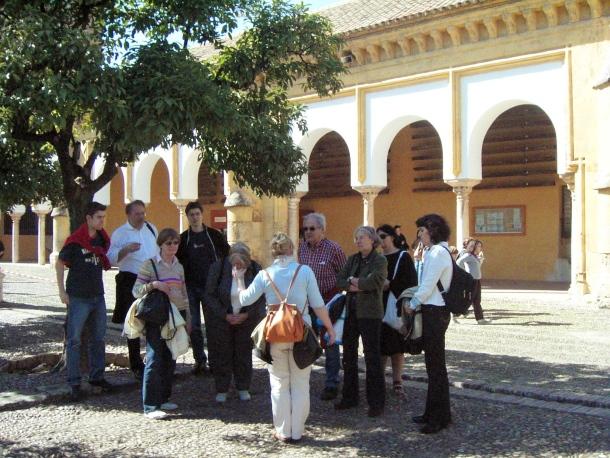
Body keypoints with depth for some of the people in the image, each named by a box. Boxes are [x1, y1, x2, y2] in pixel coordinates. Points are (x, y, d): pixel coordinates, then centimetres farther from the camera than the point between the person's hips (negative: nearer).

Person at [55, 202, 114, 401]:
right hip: (78, 297, -6)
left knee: (98, 338, 14)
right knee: (74, 340, -2)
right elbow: (59, 264, -5)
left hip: (98, 295, 7)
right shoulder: (75, 240, -11)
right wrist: (62, 292, -8)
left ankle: (97, 376, 26)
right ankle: (74, 383, 3)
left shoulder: (102, 238, 6)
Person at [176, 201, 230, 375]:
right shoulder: (183, 238, 5)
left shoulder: (214, 235, 2)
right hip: (190, 287, 1)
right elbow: (177, 262, 8)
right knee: (194, 325, 2)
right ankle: (199, 359, 11)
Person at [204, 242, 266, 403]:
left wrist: (246, 315, -15)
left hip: (247, 319, 1)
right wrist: (225, 315, -15)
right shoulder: (218, 268, -15)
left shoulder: (255, 269, -11)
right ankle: (221, 390, 17)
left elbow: (261, 297, -5)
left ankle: (243, 388, 21)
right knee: (222, 355, 5)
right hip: (221, 320, -1)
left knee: (244, 354, 7)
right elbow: (209, 295, -9)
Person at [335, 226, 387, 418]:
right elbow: (340, 280, 3)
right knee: (348, 356, 13)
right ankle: (349, 397, 26)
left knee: (372, 357, -3)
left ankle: (376, 402, 6)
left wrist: (353, 281, -8)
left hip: (370, 313, -7)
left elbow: (374, 281, -23)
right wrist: (356, 285, -16)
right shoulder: (353, 259, 13)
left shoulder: (380, 260, -7)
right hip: (351, 312, 7)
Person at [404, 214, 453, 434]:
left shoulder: (438, 252, -15)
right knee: (433, 364, 15)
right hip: (434, 311, 10)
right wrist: (415, 300, 9)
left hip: (434, 312, -10)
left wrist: (412, 304, -4)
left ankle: (440, 417, 4)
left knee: (436, 365, -4)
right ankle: (433, 413, 23)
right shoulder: (438, 251, 15)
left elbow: (427, 285, -17)